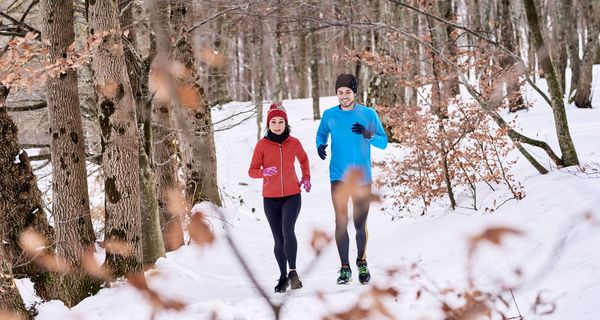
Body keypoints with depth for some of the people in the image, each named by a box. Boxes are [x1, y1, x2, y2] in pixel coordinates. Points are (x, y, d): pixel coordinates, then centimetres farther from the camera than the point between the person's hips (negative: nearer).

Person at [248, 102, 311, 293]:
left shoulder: (294, 143, 1)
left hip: (292, 196, -1)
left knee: (288, 231, -23)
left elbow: (303, 159, 22)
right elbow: (252, 171, -2)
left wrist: (306, 178, 10)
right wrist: (264, 172, -22)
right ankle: (283, 276, 19)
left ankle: (293, 271, -17)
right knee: (278, 239, 6)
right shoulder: (262, 145, -3)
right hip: (271, 198, 1)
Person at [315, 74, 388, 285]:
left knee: (360, 224, 3)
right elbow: (321, 134, 21)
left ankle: (362, 263, 23)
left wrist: (368, 134, -18)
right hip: (338, 177, 1)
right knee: (341, 222, -6)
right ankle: (345, 268, 0)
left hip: (362, 177, -1)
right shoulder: (329, 115, 4)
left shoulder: (368, 114, 0)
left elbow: (383, 142, 1)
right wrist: (320, 146, -1)